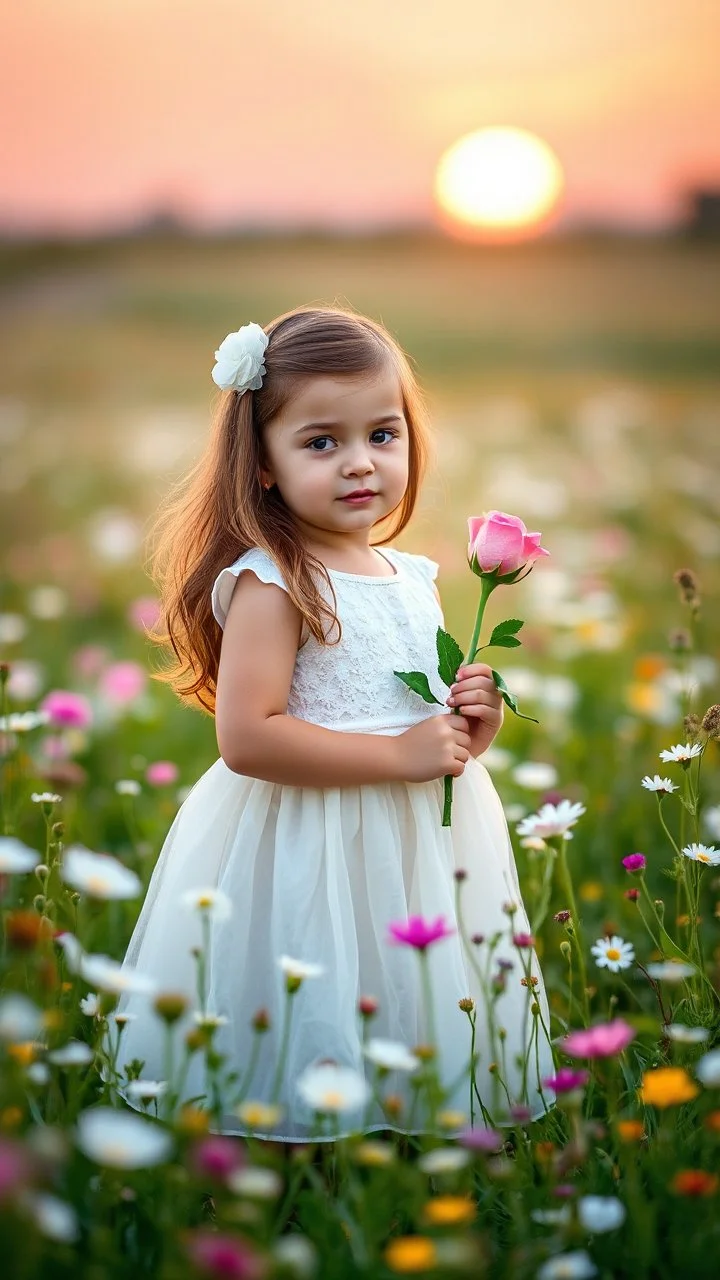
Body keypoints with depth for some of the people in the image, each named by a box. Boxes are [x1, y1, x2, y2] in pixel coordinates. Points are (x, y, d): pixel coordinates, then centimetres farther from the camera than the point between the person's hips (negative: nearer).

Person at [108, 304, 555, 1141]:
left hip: (423, 846, 7)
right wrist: (401, 754, -21)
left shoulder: (412, 578, 9)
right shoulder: (271, 585, -13)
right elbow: (246, 737, -23)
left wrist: (471, 730, 0)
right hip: (308, 861, -7)